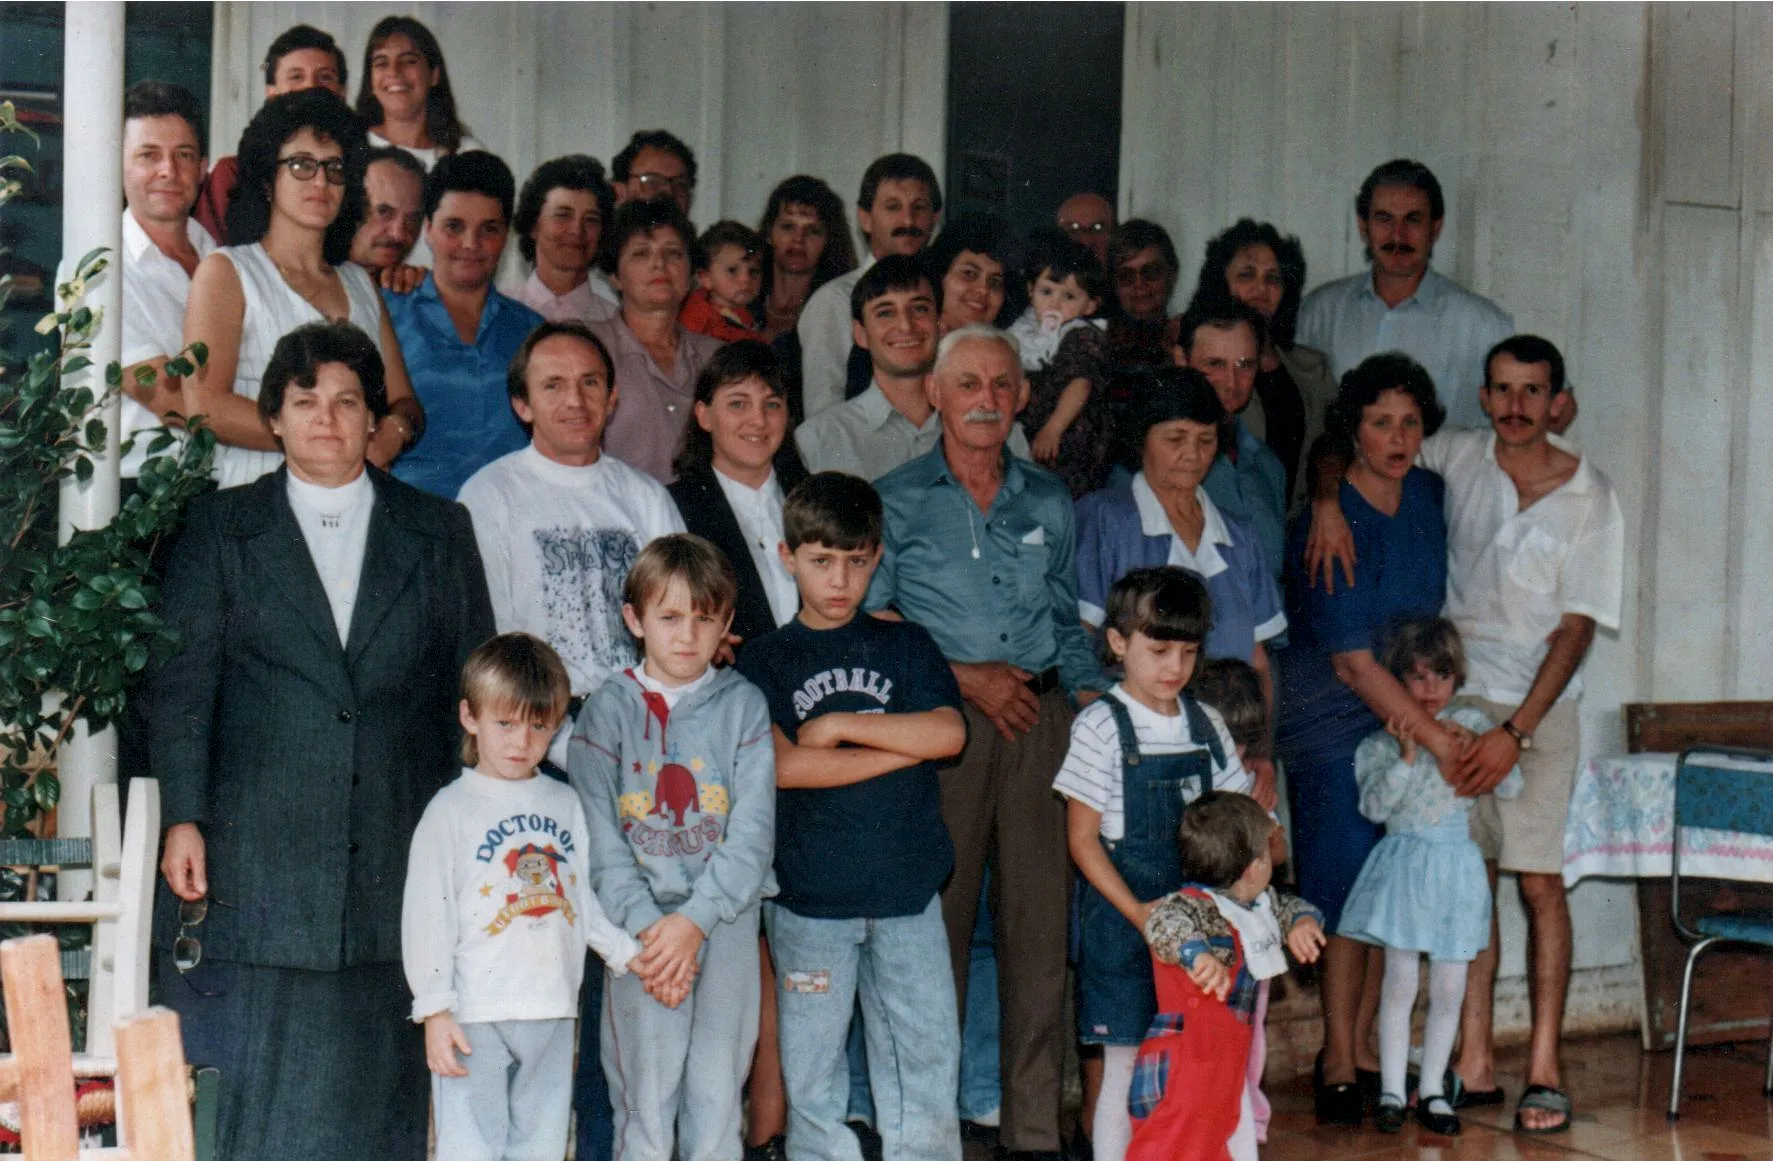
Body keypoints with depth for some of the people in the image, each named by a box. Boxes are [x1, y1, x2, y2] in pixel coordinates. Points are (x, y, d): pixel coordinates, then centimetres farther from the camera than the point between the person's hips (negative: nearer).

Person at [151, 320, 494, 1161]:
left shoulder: (439, 532, 12)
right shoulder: (221, 528, 10)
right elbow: (182, 681, 5)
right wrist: (183, 819, -6)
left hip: (399, 862, 1)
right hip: (253, 862, -1)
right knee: (249, 1091, -1)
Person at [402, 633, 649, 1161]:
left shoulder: (565, 804, 12)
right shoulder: (451, 810, -2)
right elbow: (427, 916, -5)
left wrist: (628, 953, 8)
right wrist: (435, 1010, -10)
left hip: (552, 1014, 5)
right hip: (475, 1018, -5)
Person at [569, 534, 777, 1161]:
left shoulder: (743, 705, 5)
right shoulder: (608, 709, 3)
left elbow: (752, 832, -2)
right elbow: (599, 838, -2)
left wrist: (694, 920, -13)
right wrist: (646, 926, -13)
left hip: (724, 918, 1)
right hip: (641, 922, -1)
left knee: (717, 1091, 3)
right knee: (645, 1092, -1)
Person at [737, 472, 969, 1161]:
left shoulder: (904, 646, 11)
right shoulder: (766, 661, 6)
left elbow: (950, 734, -5)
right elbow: (781, 765, -10)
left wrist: (841, 726, -8)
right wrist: (901, 748, -7)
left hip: (908, 892, 1)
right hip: (808, 897, -1)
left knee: (927, 1058, 1)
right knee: (812, 1074, 3)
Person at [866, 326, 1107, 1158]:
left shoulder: (1050, 504, 16)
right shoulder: (897, 502, 5)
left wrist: (1091, 693, 3)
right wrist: (963, 677, -7)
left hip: (1040, 717, 3)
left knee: (1041, 916, 2)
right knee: (938, 918, -2)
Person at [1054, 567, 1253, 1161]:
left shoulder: (1205, 724, 8)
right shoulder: (1101, 727, -7)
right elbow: (1082, 838, -9)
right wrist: (1136, 911, -17)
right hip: (1122, 917, -5)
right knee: (1126, 1068, 0)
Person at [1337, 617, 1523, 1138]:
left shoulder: (1471, 724, 5)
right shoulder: (1382, 742, 0)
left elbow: (1510, 787, 2)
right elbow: (1375, 805, -10)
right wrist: (1406, 758, -19)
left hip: (1456, 864, 2)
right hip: (1404, 865, -2)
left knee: (1449, 989, 5)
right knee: (1400, 983, -1)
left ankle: (1432, 1089, 17)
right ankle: (1391, 1091, 8)